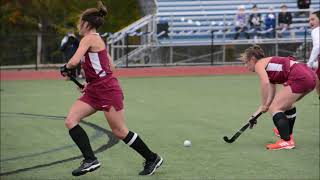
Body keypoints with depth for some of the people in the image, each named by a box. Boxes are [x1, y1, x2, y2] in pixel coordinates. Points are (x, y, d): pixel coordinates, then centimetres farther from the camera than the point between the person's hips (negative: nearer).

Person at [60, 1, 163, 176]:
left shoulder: (89, 39, -13)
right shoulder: (97, 40, 16)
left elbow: (74, 61, -26)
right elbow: (109, 66, 21)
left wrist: (64, 68, -5)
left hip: (107, 90, -10)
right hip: (94, 91, 10)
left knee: (119, 131, -2)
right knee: (70, 121, -4)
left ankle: (152, 159, 13)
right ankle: (90, 160, -8)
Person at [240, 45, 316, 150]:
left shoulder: (259, 64, 2)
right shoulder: (267, 64, 28)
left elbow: (265, 83, -17)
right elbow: (272, 90, 23)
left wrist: (264, 105, -10)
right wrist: (265, 106, 16)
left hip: (299, 78, -10)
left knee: (274, 108, -6)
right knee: (287, 103, 33)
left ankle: (286, 141, -14)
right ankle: (288, 133, 51)